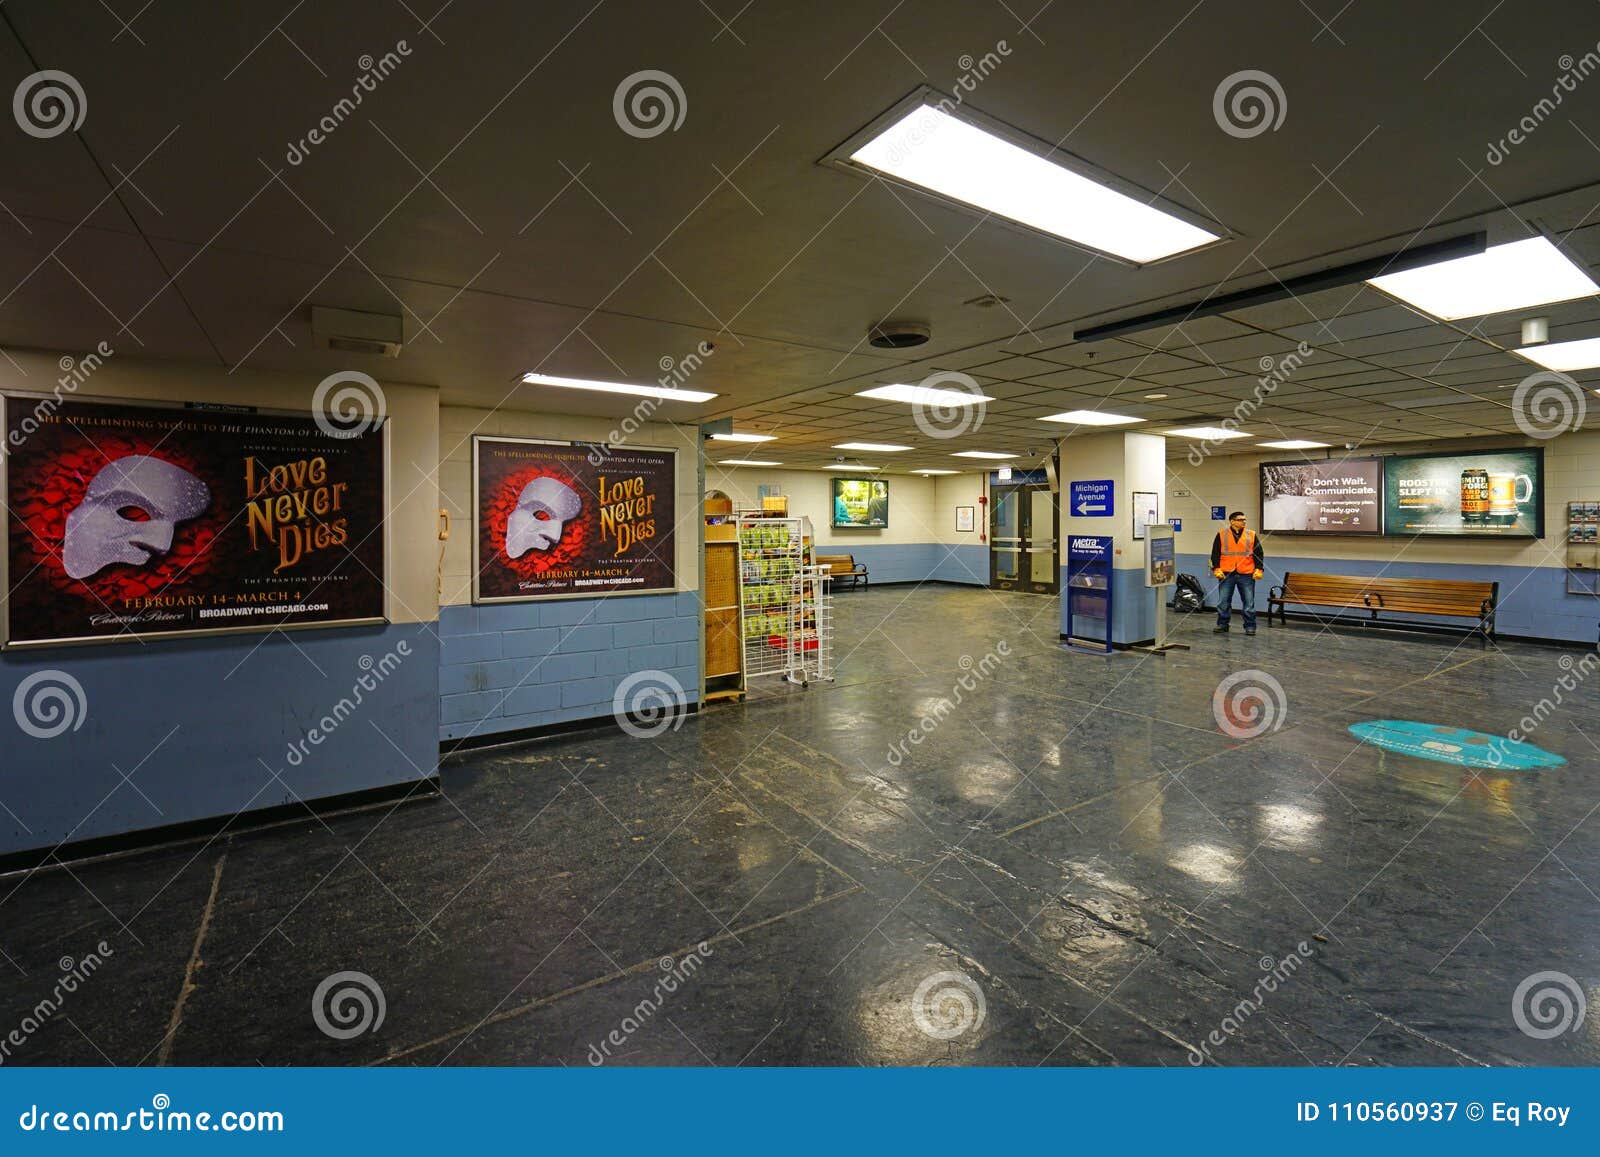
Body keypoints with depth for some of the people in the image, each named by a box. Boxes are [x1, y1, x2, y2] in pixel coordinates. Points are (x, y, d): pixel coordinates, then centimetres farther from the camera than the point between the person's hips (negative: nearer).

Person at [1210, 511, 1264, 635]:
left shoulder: (1252, 535, 6)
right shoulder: (1221, 535, 3)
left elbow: (1259, 553, 9)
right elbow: (1215, 553, 4)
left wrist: (1258, 569, -1)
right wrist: (1216, 569, -4)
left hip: (1246, 575, 0)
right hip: (1226, 574, 0)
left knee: (1249, 602, 3)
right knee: (1223, 602, 4)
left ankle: (1250, 626, 12)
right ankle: (1222, 625, 16)